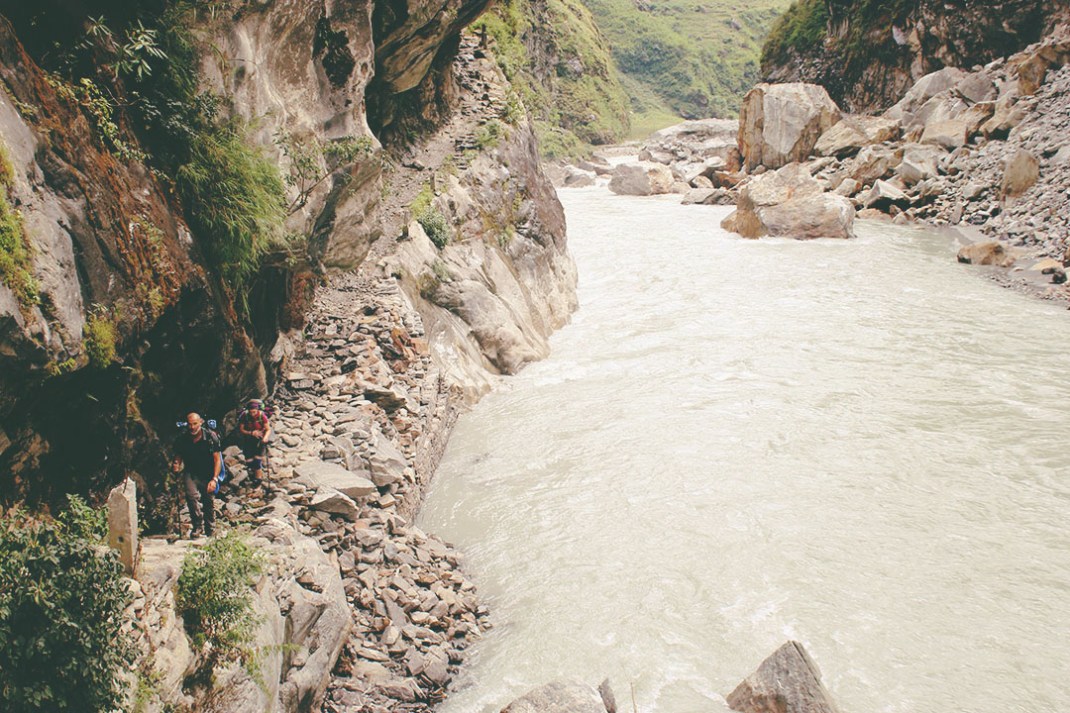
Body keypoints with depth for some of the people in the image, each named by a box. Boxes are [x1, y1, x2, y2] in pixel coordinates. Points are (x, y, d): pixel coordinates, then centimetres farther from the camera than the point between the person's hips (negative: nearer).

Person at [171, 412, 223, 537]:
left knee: (209, 501, 4)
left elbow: (217, 459, -10)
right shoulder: (182, 439, -6)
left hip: (208, 474, -1)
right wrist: (176, 464, -16)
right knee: (192, 495, -26)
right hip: (191, 473, 1)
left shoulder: (211, 436, -13)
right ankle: (197, 526, -12)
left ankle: (209, 532, 24)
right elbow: (178, 456, 9)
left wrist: (214, 479, -19)